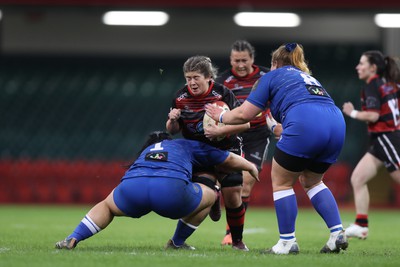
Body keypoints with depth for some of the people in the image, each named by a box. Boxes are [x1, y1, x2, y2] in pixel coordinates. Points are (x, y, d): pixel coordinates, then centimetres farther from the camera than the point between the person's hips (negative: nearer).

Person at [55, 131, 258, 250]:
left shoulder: (146, 150, 42)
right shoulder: (188, 145, 35)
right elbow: (229, 160, 42)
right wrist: (250, 167, 60)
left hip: (131, 185, 3)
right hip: (171, 189, -3)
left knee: (108, 205, 35)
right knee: (209, 196, 25)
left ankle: (72, 240, 15)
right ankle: (177, 243, 31)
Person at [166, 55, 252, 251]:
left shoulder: (222, 94, -17)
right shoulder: (180, 98, -7)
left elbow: (245, 123, -18)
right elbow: (172, 131, 3)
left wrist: (220, 130, -31)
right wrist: (172, 120, -20)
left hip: (227, 149, -2)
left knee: (232, 197, -6)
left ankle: (237, 241, 16)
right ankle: (213, 200, 16)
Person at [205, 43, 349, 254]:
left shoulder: (272, 76, 19)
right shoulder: (308, 78, 36)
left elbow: (244, 114, 13)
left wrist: (221, 116, 32)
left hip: (305, 124, -6)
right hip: (337, 122, 6)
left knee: (281, 181, 13)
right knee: (312, 181, 25)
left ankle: (288, 241, 12)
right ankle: (338, 233, 14)